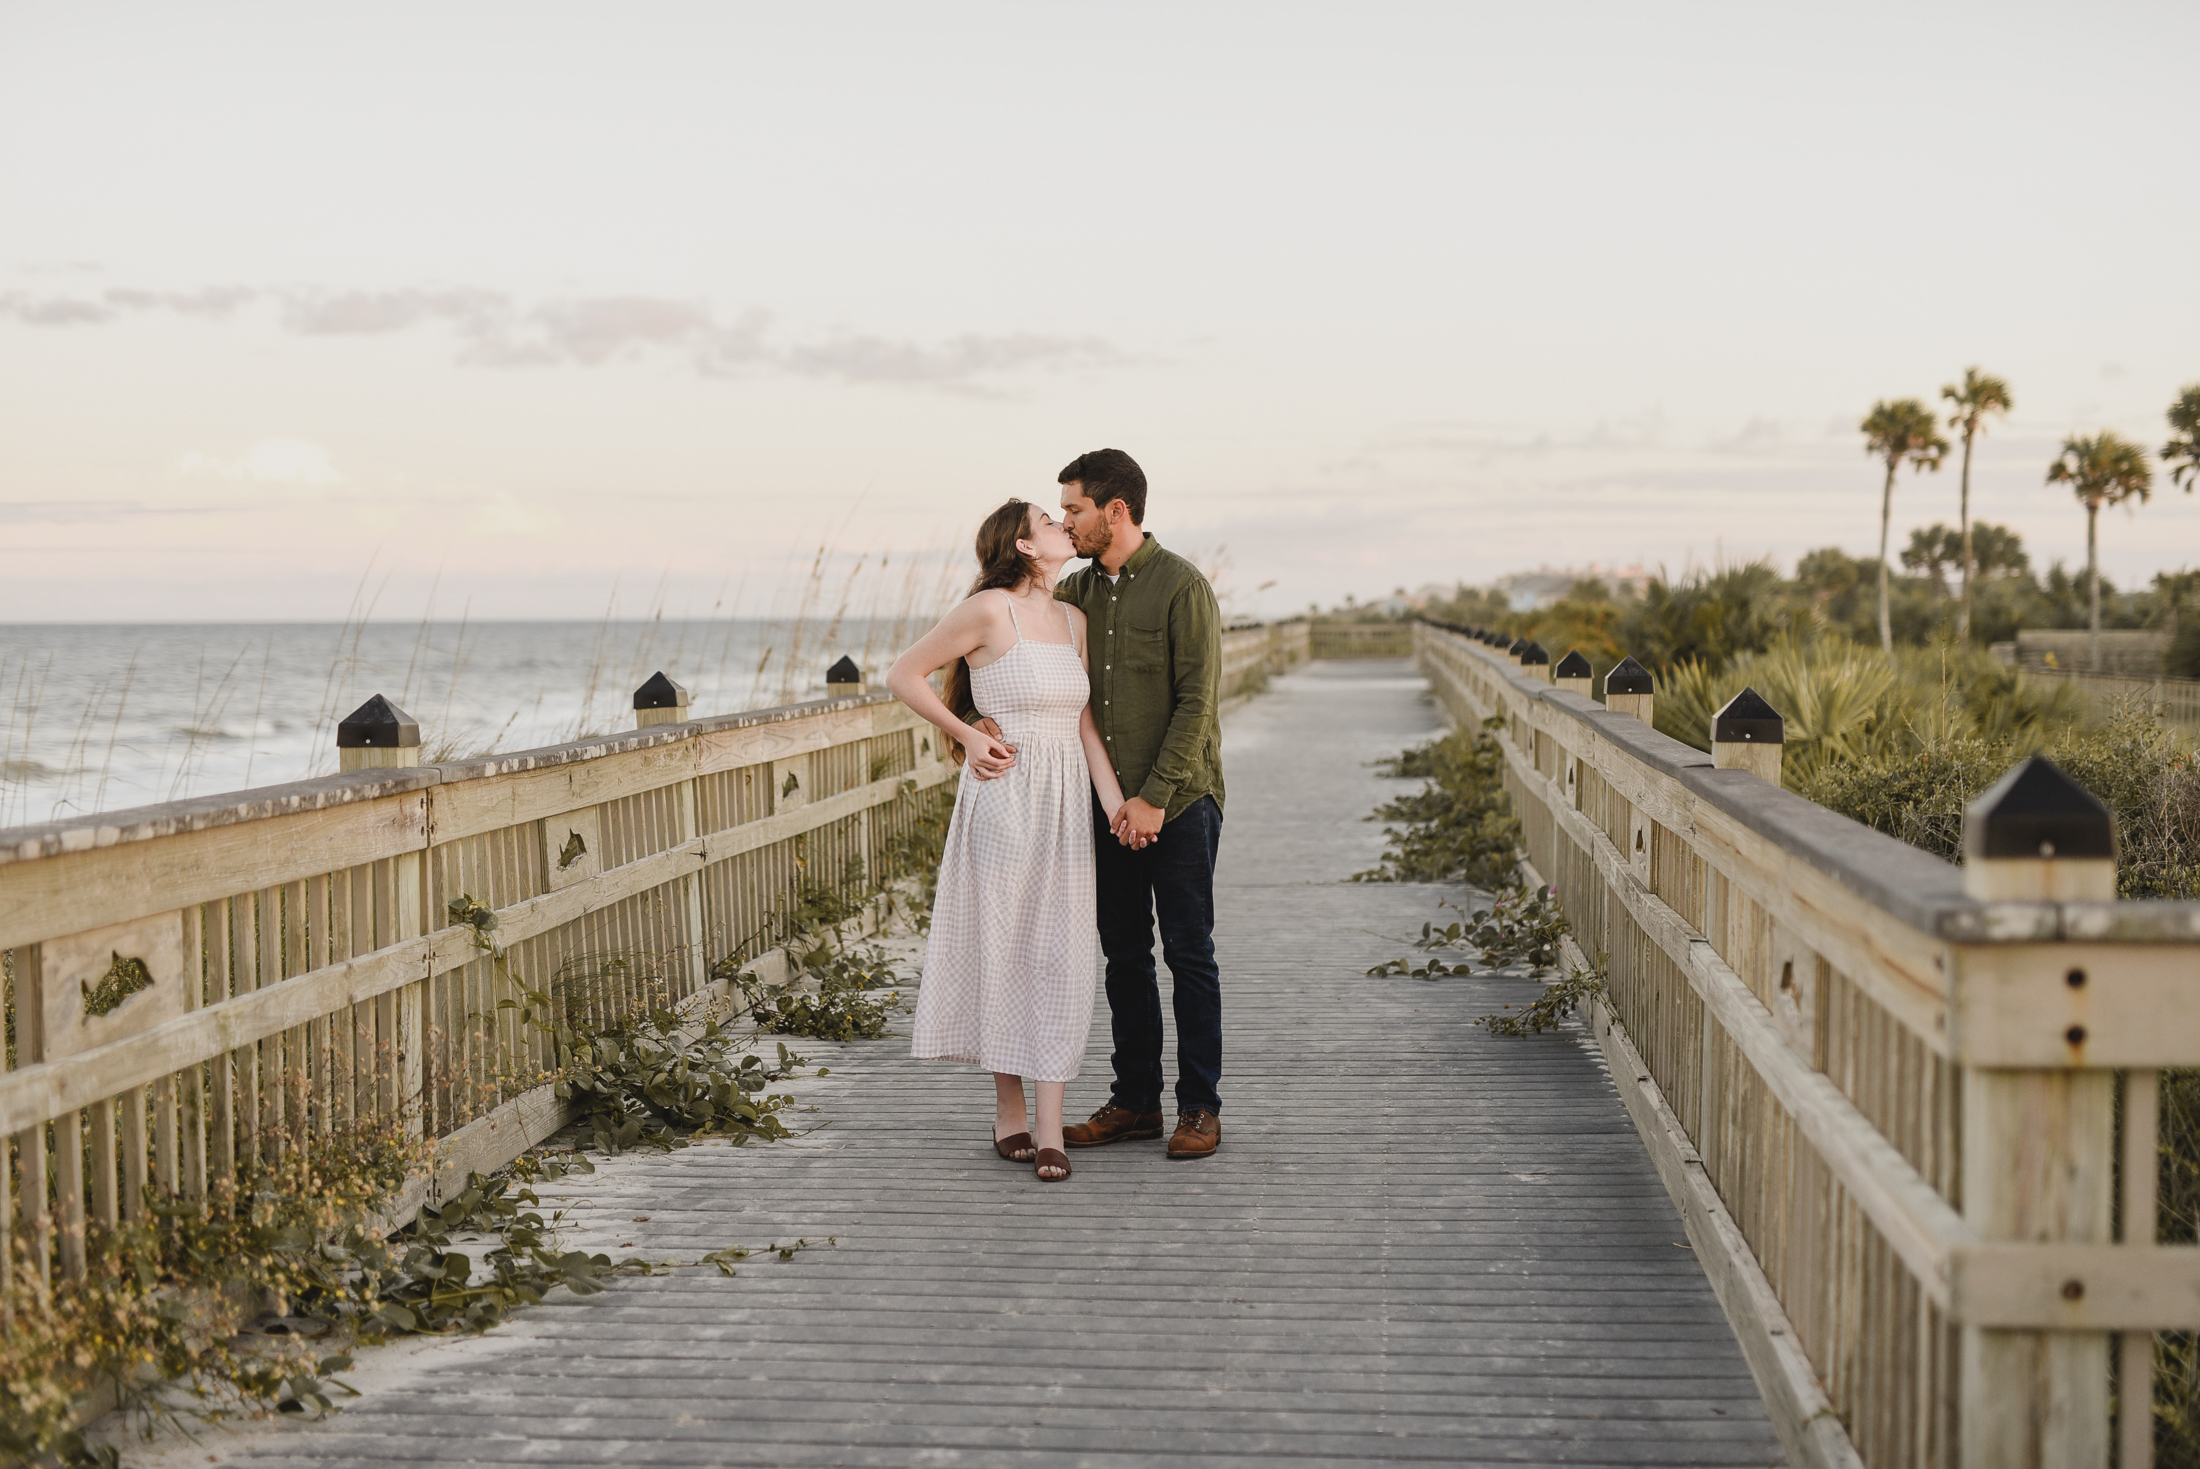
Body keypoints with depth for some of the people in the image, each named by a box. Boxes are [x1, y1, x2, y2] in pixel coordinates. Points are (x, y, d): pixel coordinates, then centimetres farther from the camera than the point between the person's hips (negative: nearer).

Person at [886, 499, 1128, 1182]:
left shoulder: (1073, 619, 11)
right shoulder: (990, 610, -8)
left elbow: (1085, 723, 9)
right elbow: (904, 676, -2)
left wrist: (1116, 805, -1)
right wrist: (966, 734, -1)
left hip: (1067, 803, 6)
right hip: (1005, 799, -6)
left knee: (1061, 956, 2)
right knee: (1003, 948, 2)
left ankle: (1049, 1125, 3)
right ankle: (1009, 1111, 15)